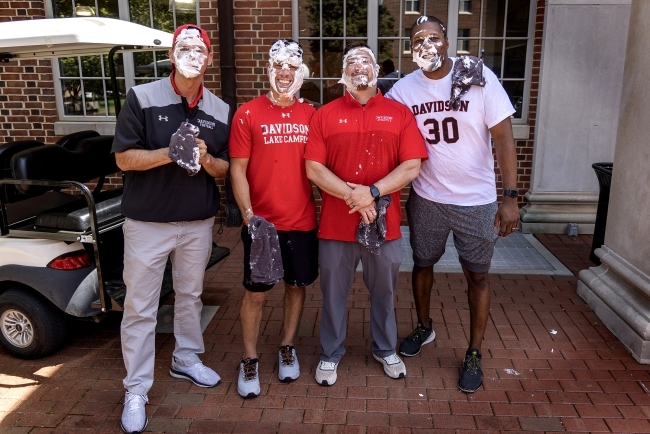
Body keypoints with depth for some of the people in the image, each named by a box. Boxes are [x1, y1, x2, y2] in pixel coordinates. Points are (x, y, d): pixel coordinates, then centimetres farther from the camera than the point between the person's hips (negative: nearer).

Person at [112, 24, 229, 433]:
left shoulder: (220, 111, 3)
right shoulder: (142, 98, -8)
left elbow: (224, 168, 6)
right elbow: (124, 157, -8)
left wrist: (206, 159, -17)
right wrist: (170, 153, -24)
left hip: (199, 222, 4)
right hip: (147, 222, -3)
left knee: (191, 296, 19)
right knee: (140, 307, 4)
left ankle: (187, 359, 41)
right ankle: (136, 390, 18)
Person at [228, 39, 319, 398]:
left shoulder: (311, 115, 4)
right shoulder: (247, 115, -5)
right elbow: (237, 170, -6)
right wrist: (249, 215, -16)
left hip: (303, 221, 3)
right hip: (262, 221, -3)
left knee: (297, 285, 14)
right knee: (256, 292, 6)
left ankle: (287, 348, 34)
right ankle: (249, 361, 23)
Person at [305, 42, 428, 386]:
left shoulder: (399, 112, 1)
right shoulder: (325, 115, 0)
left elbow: (412, 167, -7)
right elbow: (313, 168, -7)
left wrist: (372, 192, -19)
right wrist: (352, 197, -17)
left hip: (384, 223, 1)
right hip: (336, 223, 0)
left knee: (383, 292, 17)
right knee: (333, 293, 13)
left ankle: (385, 349, 40)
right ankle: (330, 353, 34)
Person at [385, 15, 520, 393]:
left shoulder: (479, 77, -11)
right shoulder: (404, 89, -4)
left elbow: (503, 137, -12)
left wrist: (511, 197, -17)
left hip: (476, 201, -2)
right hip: (426, 198, 3)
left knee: (477, 276, 8)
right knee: (422, 264, 18)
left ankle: (475, 354, 27)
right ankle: (424, 327, 44)